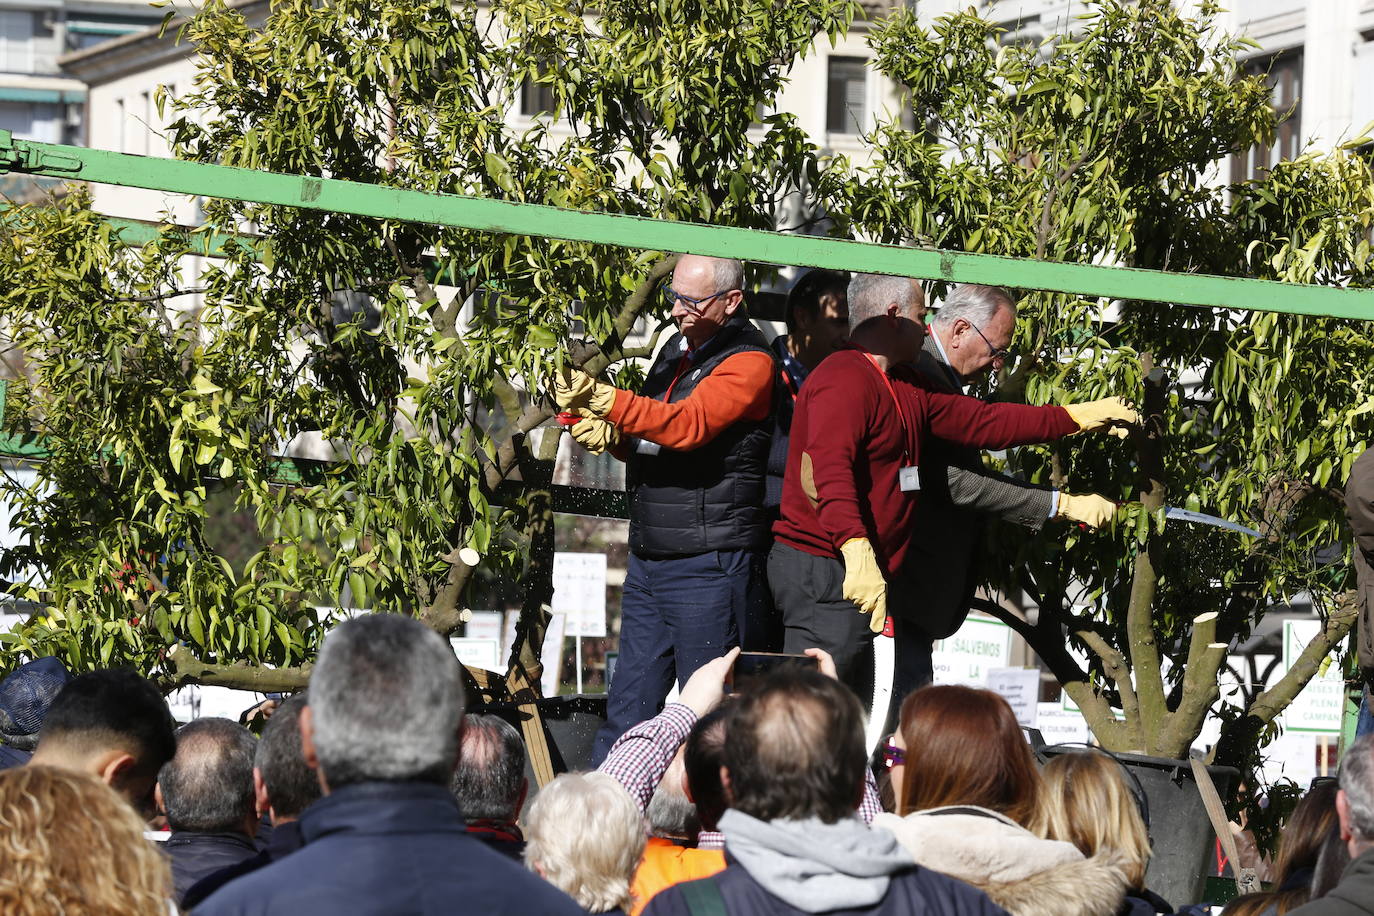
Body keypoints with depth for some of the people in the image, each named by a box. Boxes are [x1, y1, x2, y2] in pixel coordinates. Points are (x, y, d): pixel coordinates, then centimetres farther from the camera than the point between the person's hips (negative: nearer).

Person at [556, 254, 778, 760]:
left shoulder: (748, 362, -9)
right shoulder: (678, 349, 16)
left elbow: (689, 425, -25)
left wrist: (603, 399, -34)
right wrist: (613, 436, 3)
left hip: (708, 567, -8)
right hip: (648, 562, 8)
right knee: (626, 712, 8)